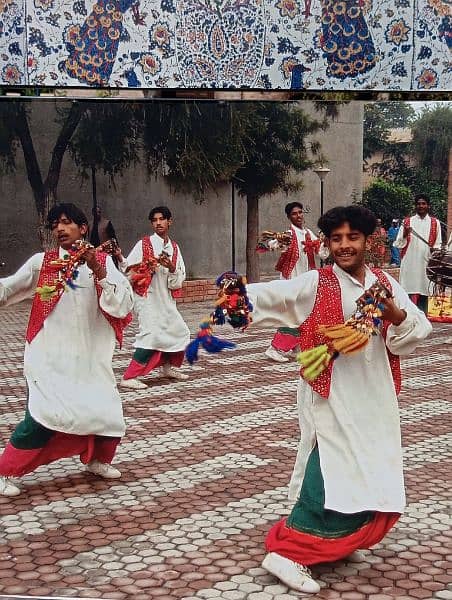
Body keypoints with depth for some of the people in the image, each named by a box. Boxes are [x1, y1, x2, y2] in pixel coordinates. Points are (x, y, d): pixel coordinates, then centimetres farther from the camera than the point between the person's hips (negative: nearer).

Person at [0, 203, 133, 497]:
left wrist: (98, 271, -19)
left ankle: (97, 459, 35)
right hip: (50, 357, -2)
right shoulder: (42, 262, -1)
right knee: (45, 416, -14)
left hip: (90, 357, 3)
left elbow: (123, 305, -9)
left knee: (106, 412, 5)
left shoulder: (103, 261, 2)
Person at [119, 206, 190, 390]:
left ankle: (169, 367, 38)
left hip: (166, 299, 7)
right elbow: (129, 269, -10)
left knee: (181, 333, 15)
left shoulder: (174, 248, 9)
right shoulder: (143, 244, -5)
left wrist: (171, 267, -14)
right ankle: (129, 378, -19)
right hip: (147, 297, -7)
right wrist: (120, 258, -29)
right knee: (152, 334, -21)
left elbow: (179, 279, 5)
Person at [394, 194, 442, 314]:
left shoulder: (435, 223, 10)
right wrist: (405, 235, -15)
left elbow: (438, 244, 13)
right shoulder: (407, 222, 7)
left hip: (426, 263, 1)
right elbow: (398, 244, 4)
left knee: (424, 293, 5)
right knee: (409, 292, -4)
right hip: (409, 264, -1)